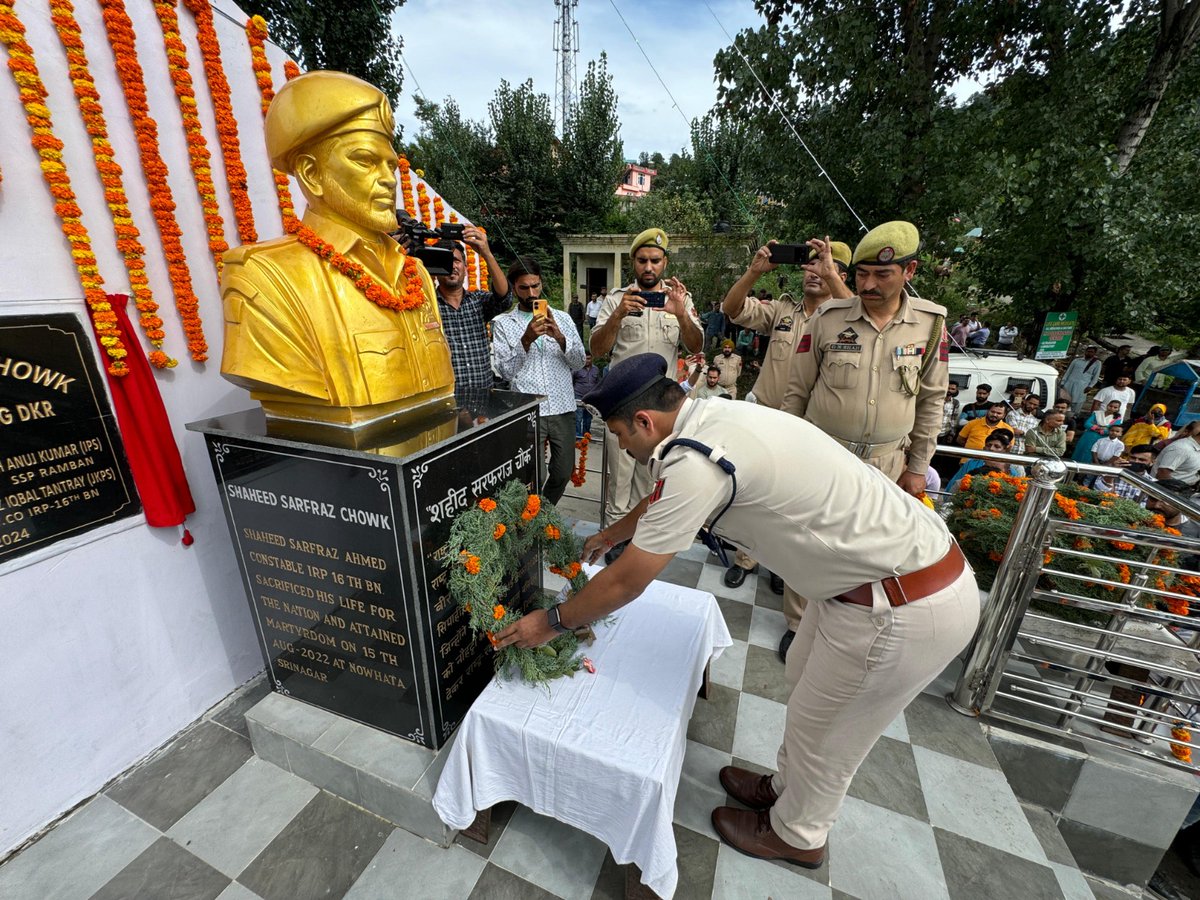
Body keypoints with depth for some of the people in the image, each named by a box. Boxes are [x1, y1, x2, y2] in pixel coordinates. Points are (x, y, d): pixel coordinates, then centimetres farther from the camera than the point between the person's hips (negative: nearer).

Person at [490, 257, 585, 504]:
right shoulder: (503, 323, 3)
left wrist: (559, 337, -15)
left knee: (564, 472, 12)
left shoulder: (562, 318, 11)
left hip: (563, 408, 3)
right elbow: (506, 371, -5)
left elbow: (578, 361, 3)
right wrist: (526, 339, -18)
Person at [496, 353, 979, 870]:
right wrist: (612, 533, 36)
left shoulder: (693, 461, -28)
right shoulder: (713, 417, 1)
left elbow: (627, 582, -18)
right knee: (803, 680, 26)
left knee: (824, 733, 14)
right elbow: (663, 497, 20)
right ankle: (788, 787, 53)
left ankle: (796, 836, 44)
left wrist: (552, 622, -1)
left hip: (906, 608, -9)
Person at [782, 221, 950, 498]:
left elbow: (930, 400, 7)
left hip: (886, 468, 2)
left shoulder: (931, 323, -1)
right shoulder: (827, 317, -6)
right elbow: (797, 391, 0)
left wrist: (918, 467, 8)